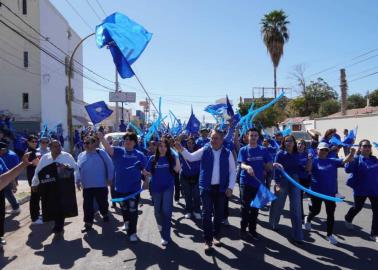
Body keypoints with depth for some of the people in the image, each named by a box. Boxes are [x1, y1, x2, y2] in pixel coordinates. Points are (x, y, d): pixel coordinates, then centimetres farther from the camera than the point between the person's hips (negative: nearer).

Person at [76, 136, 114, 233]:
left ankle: (105, 214, 40)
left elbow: (110, 165, -5)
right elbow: (78, 169, 13)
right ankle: (88, 223, 14)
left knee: (102, 202, 12)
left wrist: (110, 178, -7)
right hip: (86, 186, 3)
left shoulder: (101, 153, -5)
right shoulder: (81, 155, 9)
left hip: (101, 185, -3)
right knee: (87, 205, 4)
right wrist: (78, 181, 4)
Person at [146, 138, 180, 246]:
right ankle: (160, 224, 49)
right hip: (156, 188, 2)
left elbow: (177, 170, -14)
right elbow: (148, 173, 6)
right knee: (157, 210, 16)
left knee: (166, 211, -5)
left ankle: (166, 236, 5)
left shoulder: (171, 158, -3)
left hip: (168, 187, -2)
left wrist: (177, 156, -21)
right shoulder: (152, 158, 0)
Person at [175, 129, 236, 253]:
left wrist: (230, 187, -4)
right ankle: (208, 240, 10)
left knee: (219, 213, 13)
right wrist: (181, 150, -24)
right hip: (206, 187, -1)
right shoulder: (204, 150, -2)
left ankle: (216, 236, 31)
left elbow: (233, 171, 2)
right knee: (207, 213, -1)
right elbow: (190, 157, -6)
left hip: (221, 188, 1)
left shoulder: (227, 153, -1)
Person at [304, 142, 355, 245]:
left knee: (330, 214, 6)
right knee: (315, 210, 13)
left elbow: (345, 160, -6)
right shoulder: (314, 160, -6)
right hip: (316, 191, -2)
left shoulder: (332, 161, 3)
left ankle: (329, 234, 20)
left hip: (330, 192, 3)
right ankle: (307, 219, 46)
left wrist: (352, 153, -24)